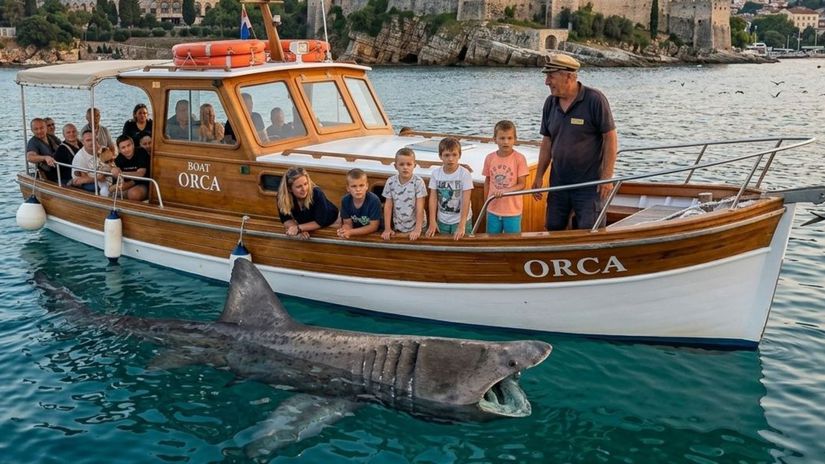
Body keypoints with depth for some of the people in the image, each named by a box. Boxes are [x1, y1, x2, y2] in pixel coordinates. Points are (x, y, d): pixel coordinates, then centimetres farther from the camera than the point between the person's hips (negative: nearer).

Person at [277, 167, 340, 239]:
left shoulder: (317, 193, -34)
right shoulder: (282, 195, -26)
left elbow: (320, 222, -29)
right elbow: (286, 219, -17)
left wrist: (299, 228, -38)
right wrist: (299, 230, -35)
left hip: (329, 221, -2)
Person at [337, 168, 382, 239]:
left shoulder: (374, 200, -19)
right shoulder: (345, 200, -8)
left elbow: (373, 226, -16)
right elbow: (348, 223, -2)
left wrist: (351, 232, -23)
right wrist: (345, 231, -25)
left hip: (373, 235, -3)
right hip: (355, 234, 3)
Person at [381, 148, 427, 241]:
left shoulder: (418, 182, -13)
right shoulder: (390, 182, -5)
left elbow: (420, 207, -14)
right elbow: (388, 206, -2)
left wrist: (418, 229, -19)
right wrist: (387, 228, -6)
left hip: (415, 227, -2)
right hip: (397, 227, 2)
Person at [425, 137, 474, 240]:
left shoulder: (464, 174, -14)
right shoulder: (436, 173, -5)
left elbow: (466, 200, -17)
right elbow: (433, 198, -3)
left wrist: (462, 225, -22)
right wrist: (432, 222, -7)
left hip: (461, 220, -3)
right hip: (442, 220, 3)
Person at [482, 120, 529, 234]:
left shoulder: (519, 158, -12)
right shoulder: (490, 158, -3)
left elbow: (522, 184, -11)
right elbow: (487, 182, 8)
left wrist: (504, 191, -24)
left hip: (513, 211, -3)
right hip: (493, 209, 3)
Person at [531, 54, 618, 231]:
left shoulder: (595, 100, -13)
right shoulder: (550, 103, 5)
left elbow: (610, 138, -12)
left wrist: (607, 177, -16)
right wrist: (539, 176, 7)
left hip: (589, 184, -6)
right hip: (558, 183, 6)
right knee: (553, 229, 13)